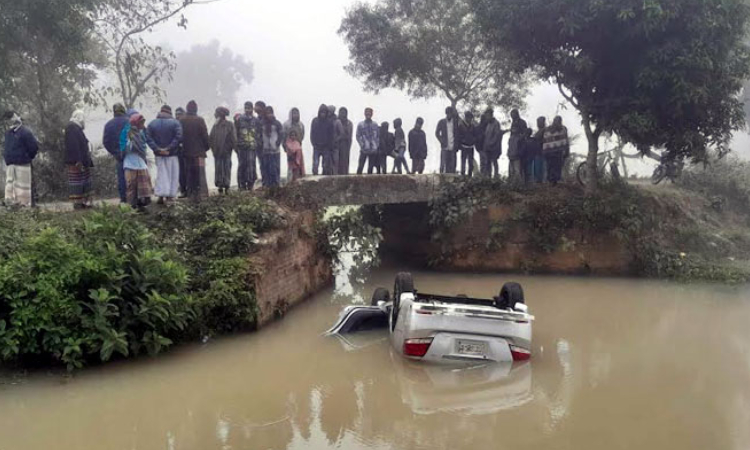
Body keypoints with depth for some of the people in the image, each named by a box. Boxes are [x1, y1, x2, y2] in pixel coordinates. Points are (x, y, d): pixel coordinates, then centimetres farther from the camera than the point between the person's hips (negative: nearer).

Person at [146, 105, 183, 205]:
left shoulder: (152, 123, 4)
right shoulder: (175, 123, -6)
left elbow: (148, 138, -6)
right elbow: (178, 137, -19)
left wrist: (157, 149, -11)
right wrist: (169, 148, -17)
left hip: (159, 154, 3)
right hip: (172, 154, -3)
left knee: (161, 174, 9)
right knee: (172, 175, 6)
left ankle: (161, 195, -1)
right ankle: (170, 196, 4)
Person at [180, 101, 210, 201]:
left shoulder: (182, 121, 3)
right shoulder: (199, 120, -9)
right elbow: (205, 135, -8)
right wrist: (207, 146, 5)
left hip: (187, 152, 4)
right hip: (199, 151, -4)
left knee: (189, 174, 10)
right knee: (200, 173, -2)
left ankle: (190, 194, 11)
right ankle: (201, 193, -8)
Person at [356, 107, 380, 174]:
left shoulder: (375, 125, 8)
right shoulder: (360, 124, 2)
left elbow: (378, 136, 13)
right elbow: (358, 136, 2)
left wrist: (377, 145, 2)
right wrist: (362, 145, -8)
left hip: (373, 150, 2)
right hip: (364, 150, -2)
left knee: (371, 167, 6)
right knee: (360, 166, -7)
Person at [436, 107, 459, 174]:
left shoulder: (455, 122, 10)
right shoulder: (441, 122, 7)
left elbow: (457, 133, 11)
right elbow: (437, 133, 7)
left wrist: (456, 145, 0)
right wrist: (442, 141, -5)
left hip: (453, 147, 1)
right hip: (445, 147, -1)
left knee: (452, 165, -1)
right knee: (443, 164, -6)